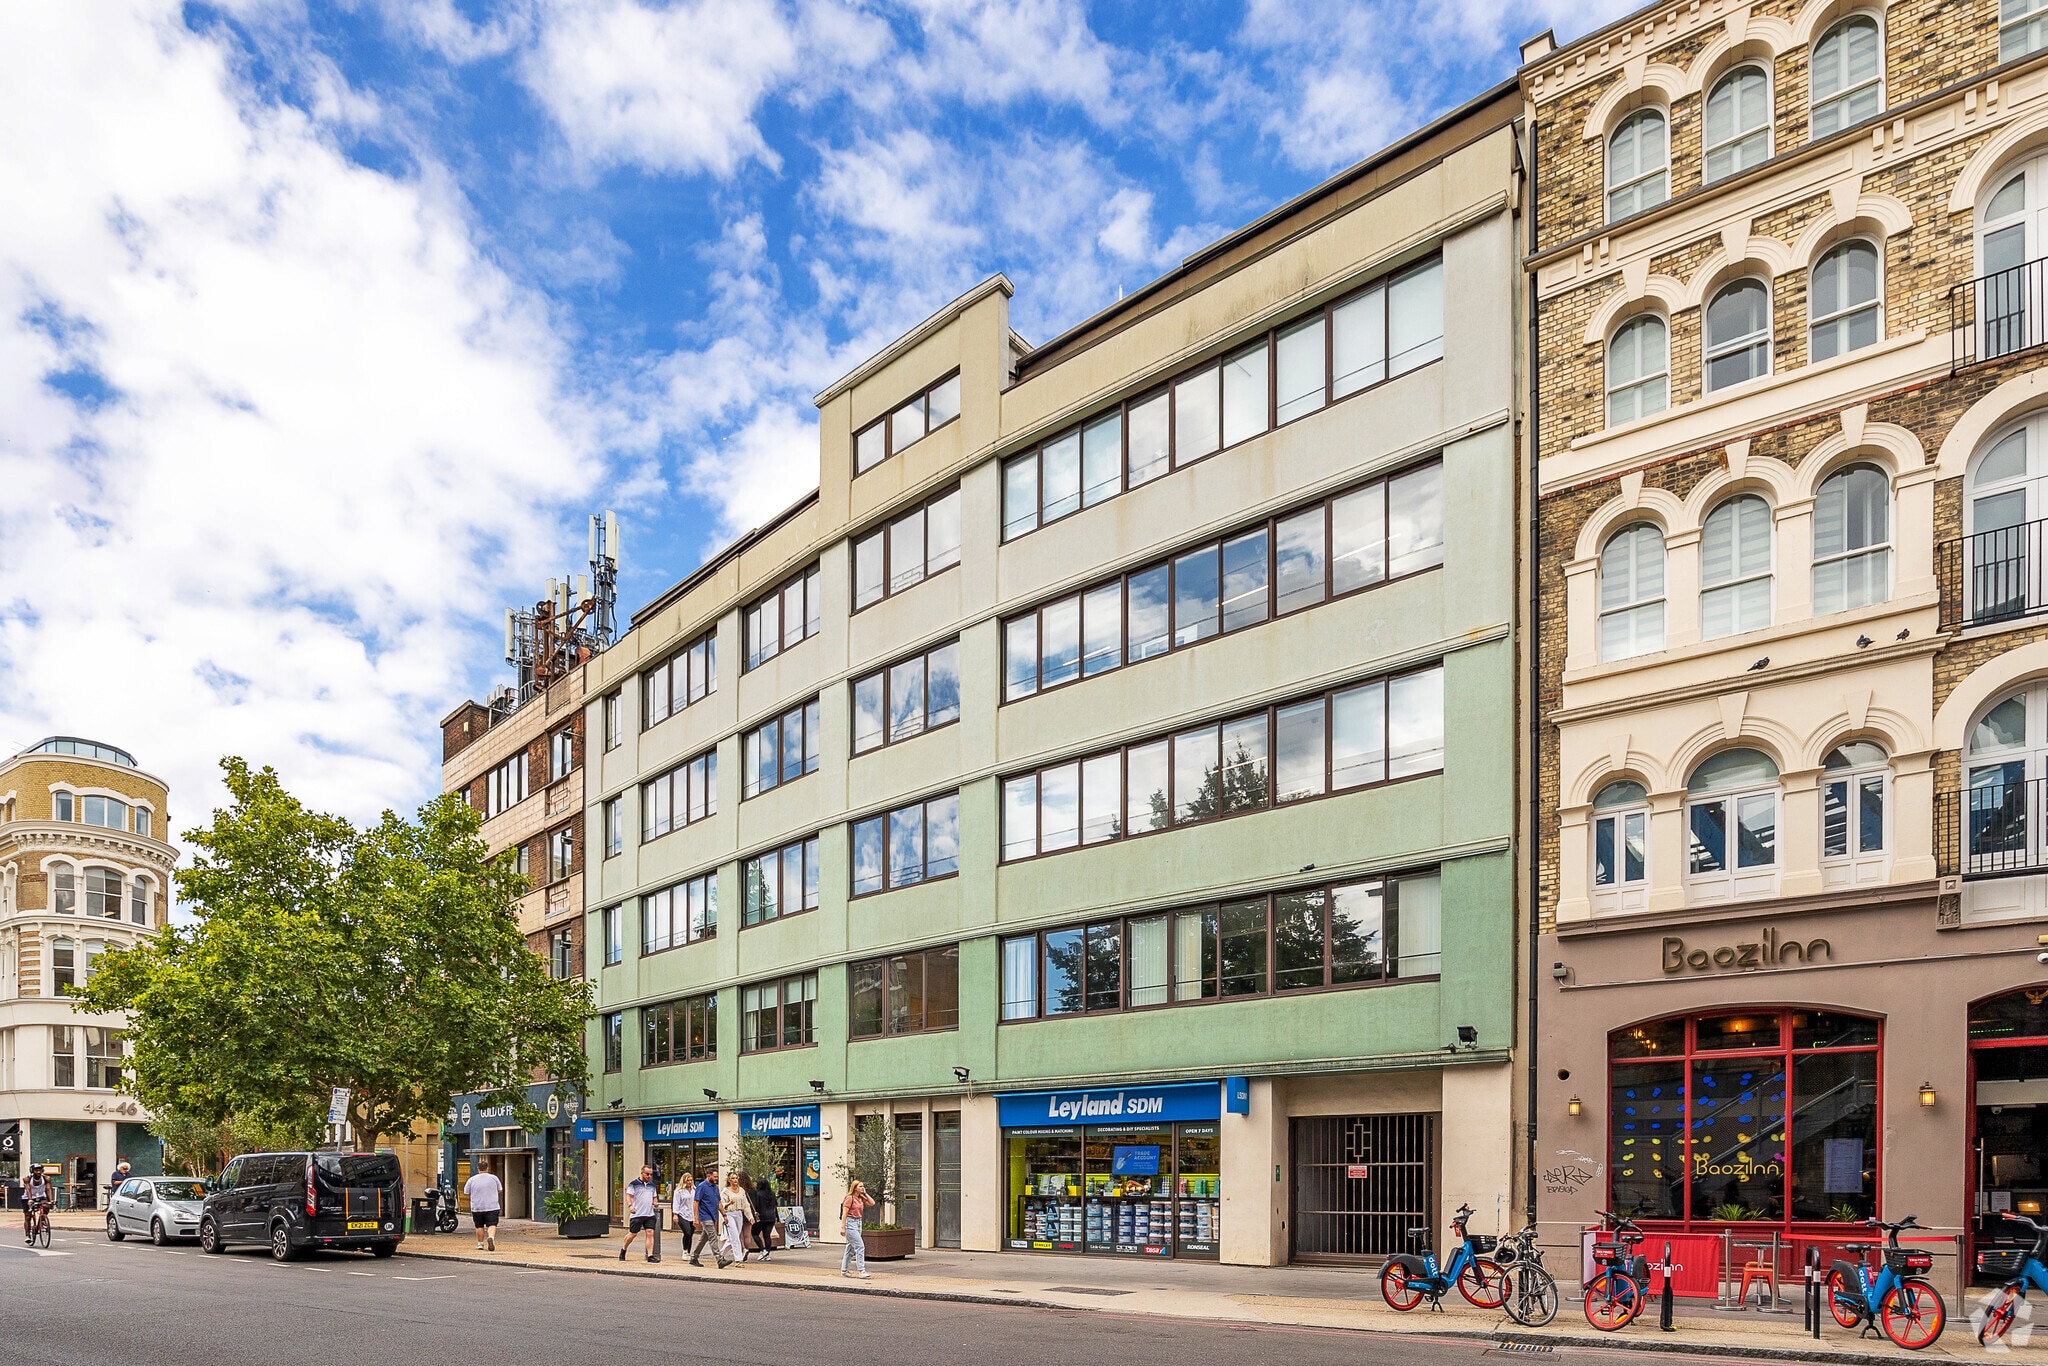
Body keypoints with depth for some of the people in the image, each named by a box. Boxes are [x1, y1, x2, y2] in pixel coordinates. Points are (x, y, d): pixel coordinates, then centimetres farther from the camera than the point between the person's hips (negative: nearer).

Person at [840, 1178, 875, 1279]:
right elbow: (844, 1213, -12)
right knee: (860, 1246, -15)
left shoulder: (861, 1198, 12)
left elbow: (872, 1203, 7)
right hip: (850, 1223, -9)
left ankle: (844, 1270, 22)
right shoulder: (850, 1198, -11)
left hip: (858, 1223, 9)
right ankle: (861, 1271, -16)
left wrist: (865, 1193, 3)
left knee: (851, 1248, 14)